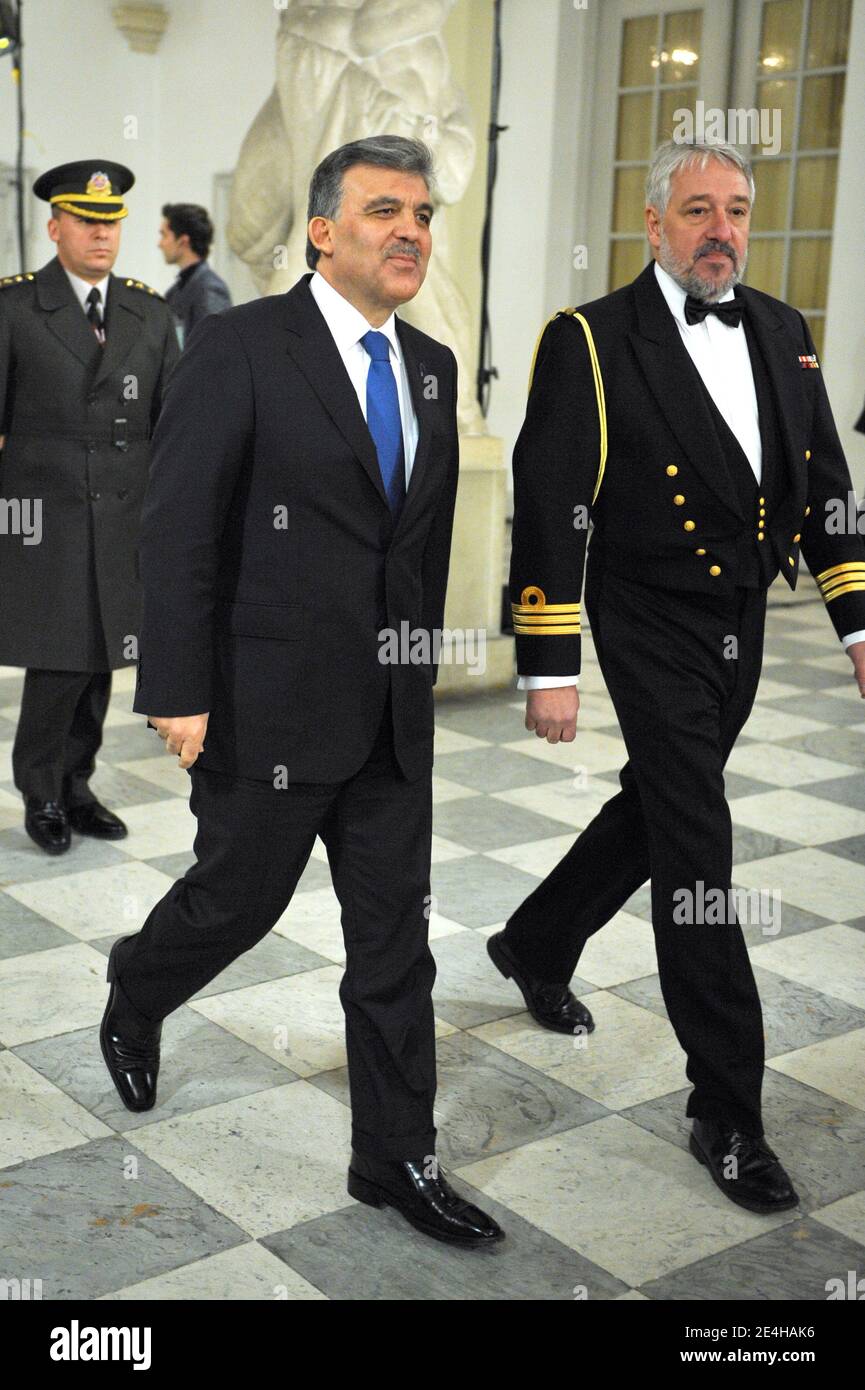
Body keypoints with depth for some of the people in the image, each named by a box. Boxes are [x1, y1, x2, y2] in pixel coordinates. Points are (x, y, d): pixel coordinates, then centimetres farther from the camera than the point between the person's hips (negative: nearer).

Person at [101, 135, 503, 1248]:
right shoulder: (242, 347, -10)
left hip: (393, 713, 6)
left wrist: (422, 659, 14)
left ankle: (397, 1159, 24)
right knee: (237, 900, 12)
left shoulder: (431, 368, 9)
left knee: (394, 938, 10)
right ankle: (133, 1000, 45)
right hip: (270, 704, -5)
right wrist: (179, 693, -16)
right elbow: (178, 529, -13)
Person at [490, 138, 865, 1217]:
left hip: (742, 621, 7)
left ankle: (536, 946, 45)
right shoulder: (592, 341, -11)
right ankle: (726, 1110, 5)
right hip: (654, 631, -7)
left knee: (654, 808, 20)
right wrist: (548, 669, -17)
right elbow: (549, 509, -14)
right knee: (695, 852, -6)